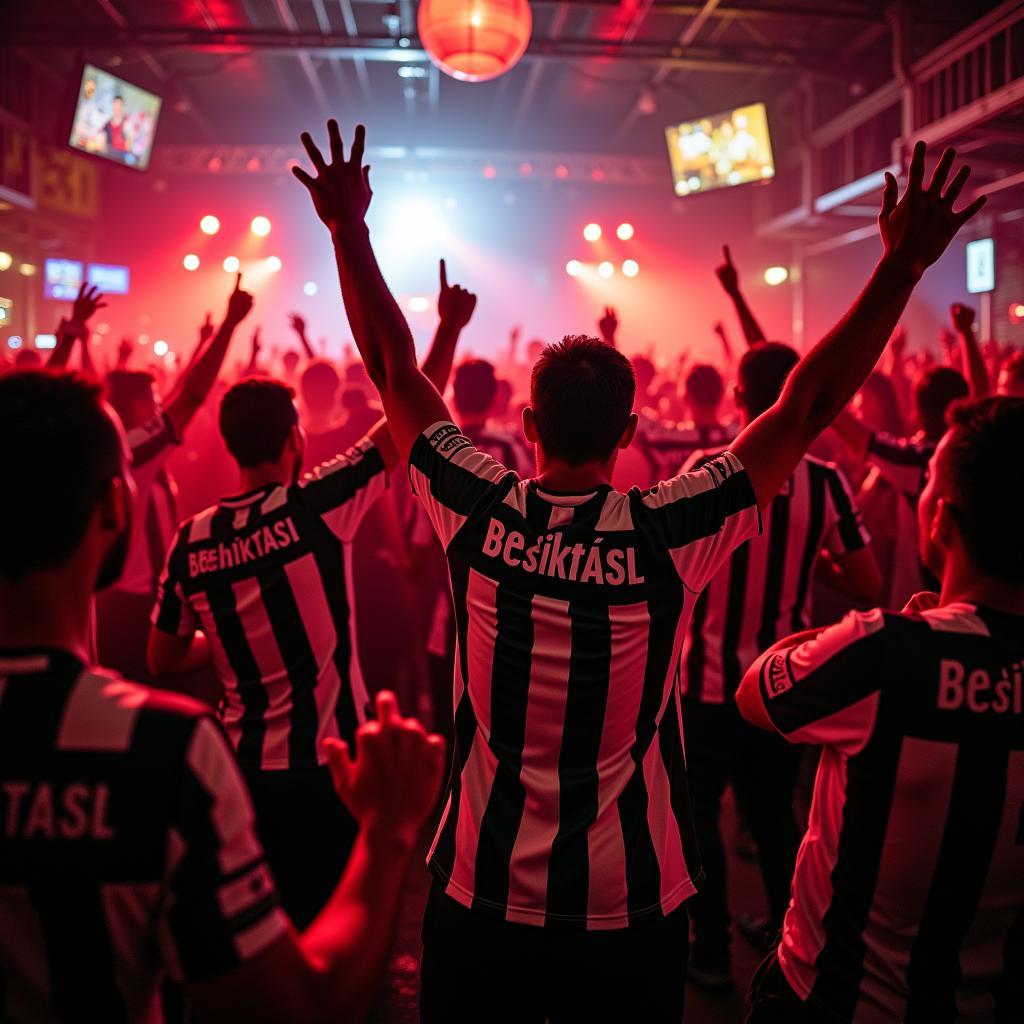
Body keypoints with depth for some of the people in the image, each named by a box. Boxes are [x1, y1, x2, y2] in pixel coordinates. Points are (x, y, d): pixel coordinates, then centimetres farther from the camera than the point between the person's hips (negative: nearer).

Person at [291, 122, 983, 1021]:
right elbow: (808, 407, -11)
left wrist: (349, 230, 5)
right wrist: (903, 266, -6)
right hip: (630, 911, -1)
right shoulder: (667, 534, -18)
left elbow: (393, 369, -3)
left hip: (481, 897, 2)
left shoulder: (479, 511, -14)